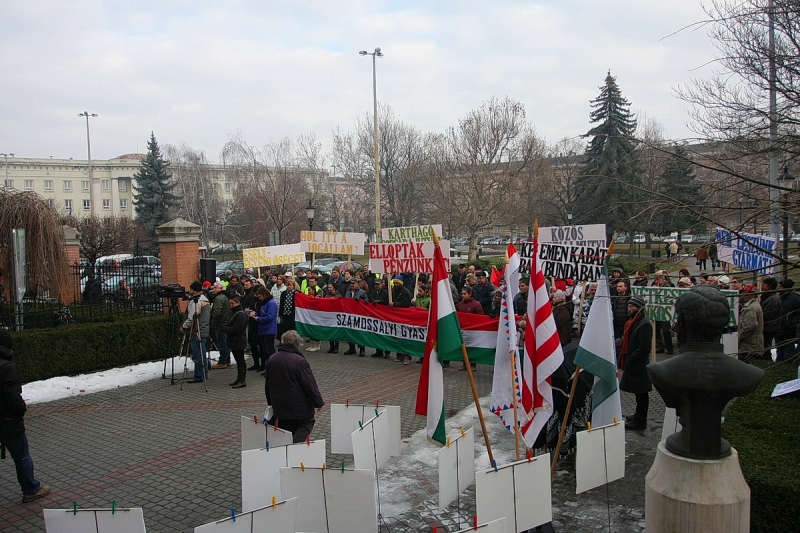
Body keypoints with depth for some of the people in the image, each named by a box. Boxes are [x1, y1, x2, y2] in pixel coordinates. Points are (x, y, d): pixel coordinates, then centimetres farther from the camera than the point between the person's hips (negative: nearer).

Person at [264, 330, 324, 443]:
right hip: (299, 407, -6)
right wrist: (318, 402, -6)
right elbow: (310, 384, -17)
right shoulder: (299, 361, -19)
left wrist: (271, 402, 26)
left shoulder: (271, 360, 3)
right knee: (307, 423, 11)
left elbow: (267, 385, 15)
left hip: (279, 407, 6)